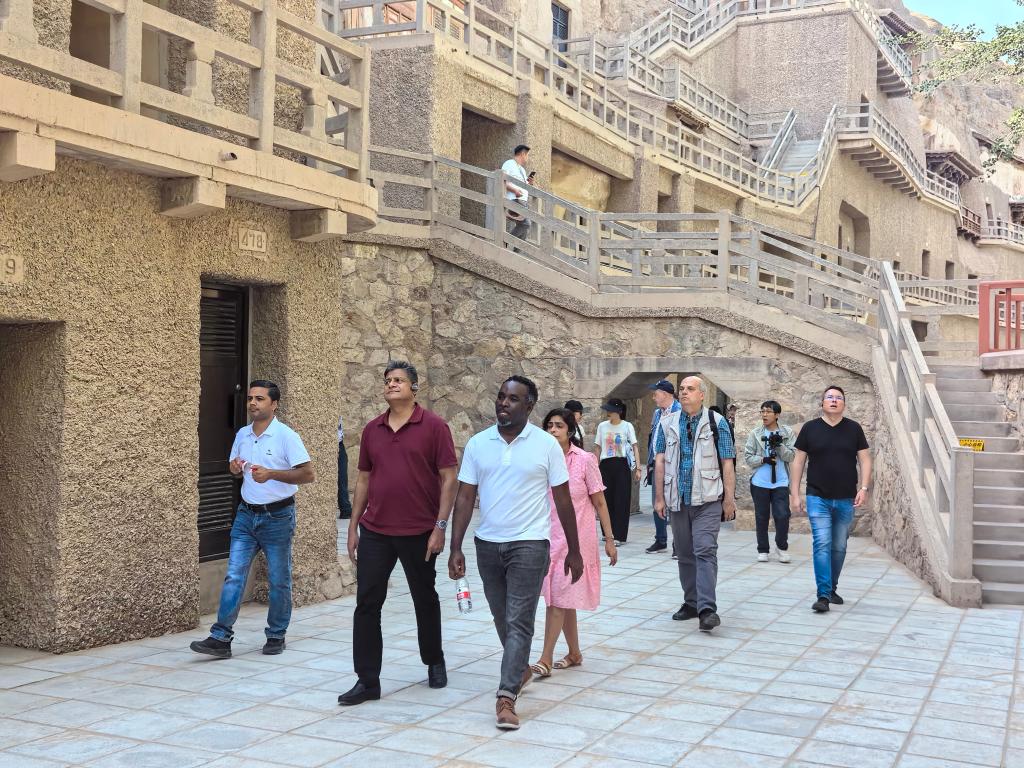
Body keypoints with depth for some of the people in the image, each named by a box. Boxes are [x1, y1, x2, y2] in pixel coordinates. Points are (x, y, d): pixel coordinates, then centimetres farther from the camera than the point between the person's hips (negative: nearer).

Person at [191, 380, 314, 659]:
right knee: (233, 576, -2)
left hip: (277, 516, -5)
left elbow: (308, 474, -14)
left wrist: (271, 474, -22)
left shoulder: (286, 435, -10)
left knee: (278, 580, 5)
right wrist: (235, 468, -1)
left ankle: (276, 636, 19)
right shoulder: (242, 435, 8)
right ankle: (221, 638, -2)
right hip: (246, 514, 5)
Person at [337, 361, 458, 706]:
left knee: (425, 600, 13)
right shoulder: (372, 429, 8)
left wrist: (440, 527, -13)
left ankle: (434, 663, 35)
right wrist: (353, 527, 10)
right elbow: (364, 479, 13)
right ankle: (367, 681, 6)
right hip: (374, 532, 4)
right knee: (367, 604, 0)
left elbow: (449, 478, -8)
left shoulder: (433, 426, -6)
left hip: (419, 533, -3)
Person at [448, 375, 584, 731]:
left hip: (529, 544, -4)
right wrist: (455, 548, -5)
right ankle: (521, 668, 40)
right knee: (502, 618, 17)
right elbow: (465, 497, 2)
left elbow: (563, 500, -1)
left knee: (518, 621, -9)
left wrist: (573, 551, 1)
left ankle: (507, 696, -9)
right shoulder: (477, 444, 2)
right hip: (487, 544, 4)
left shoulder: (546, 445, -5)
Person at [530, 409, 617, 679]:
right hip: (548, 537, 4)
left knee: (558, 597, -8)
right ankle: (574, 653, 26)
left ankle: (545, 660, -5)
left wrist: (609, 539, -3)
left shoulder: (585, 460, -7)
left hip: (575, 538, -4)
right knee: (562, 599, 12)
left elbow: (599, 502, -3)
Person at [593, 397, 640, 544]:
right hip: (606, 465, 3)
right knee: (606, 499, 4)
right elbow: (597, 448, 13)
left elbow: (634, 447, 0)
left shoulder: (627, 426, 1)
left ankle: (620, 536, 0)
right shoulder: (602, 426, 9)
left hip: (622, 465, -3)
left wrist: (637, 468, -6)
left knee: (621, 500, -3)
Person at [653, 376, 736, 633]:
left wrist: (729, 499, -5)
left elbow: (727, 464, 0)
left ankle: (707, 609, -16)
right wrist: (659, 497, 3)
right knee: (684, 553, 11)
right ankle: (691, 603, 23)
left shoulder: (717, 422, 1)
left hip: (707, 500, -3)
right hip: (677, 500, 4)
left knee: (705, 551, -13)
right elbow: (660, 461, 8)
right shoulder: (667, 423, 8)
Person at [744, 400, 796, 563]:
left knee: (782, 515, -8)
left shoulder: (788, 433, 5)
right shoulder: (755, 434, 7)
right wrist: (763, 460, -13)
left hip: (780, 482, -1)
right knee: (761, 517, 7)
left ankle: (782, 546, 14)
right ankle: (763, 550, 19)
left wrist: (779, 445, -16)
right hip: (760, 482, 1)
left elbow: (791, 456, -2)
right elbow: (748, 457, 3)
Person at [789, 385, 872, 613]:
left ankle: (832, 589, 25)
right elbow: (798, 462, 4)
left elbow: (865, 460, 6)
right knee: (822, 545, -11)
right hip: (818, 498, -2)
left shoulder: (854, 429, 5)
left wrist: (863, 488, -7)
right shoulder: (810, 429, 3)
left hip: (846, 500, 2)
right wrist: (795, 494, 0)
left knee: (839, 547, 10)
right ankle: (823, 595, -12)